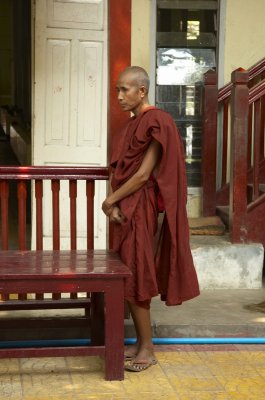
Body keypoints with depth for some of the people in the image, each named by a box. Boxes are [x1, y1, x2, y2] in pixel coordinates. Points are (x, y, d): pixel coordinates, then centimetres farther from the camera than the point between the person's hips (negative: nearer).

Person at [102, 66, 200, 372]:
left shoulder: (156, 123, -13)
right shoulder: (131, 125, 14)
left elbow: (143, 175, -17)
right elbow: (117, 168, 9)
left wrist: (110, 200, -10)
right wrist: (113, 203, -8)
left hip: (139, 209, -9)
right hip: (125, 208, 9)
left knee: (135, 278, -5)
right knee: (130, 277, 10)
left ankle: (148, 350, 5)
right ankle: (140, 343, 19)